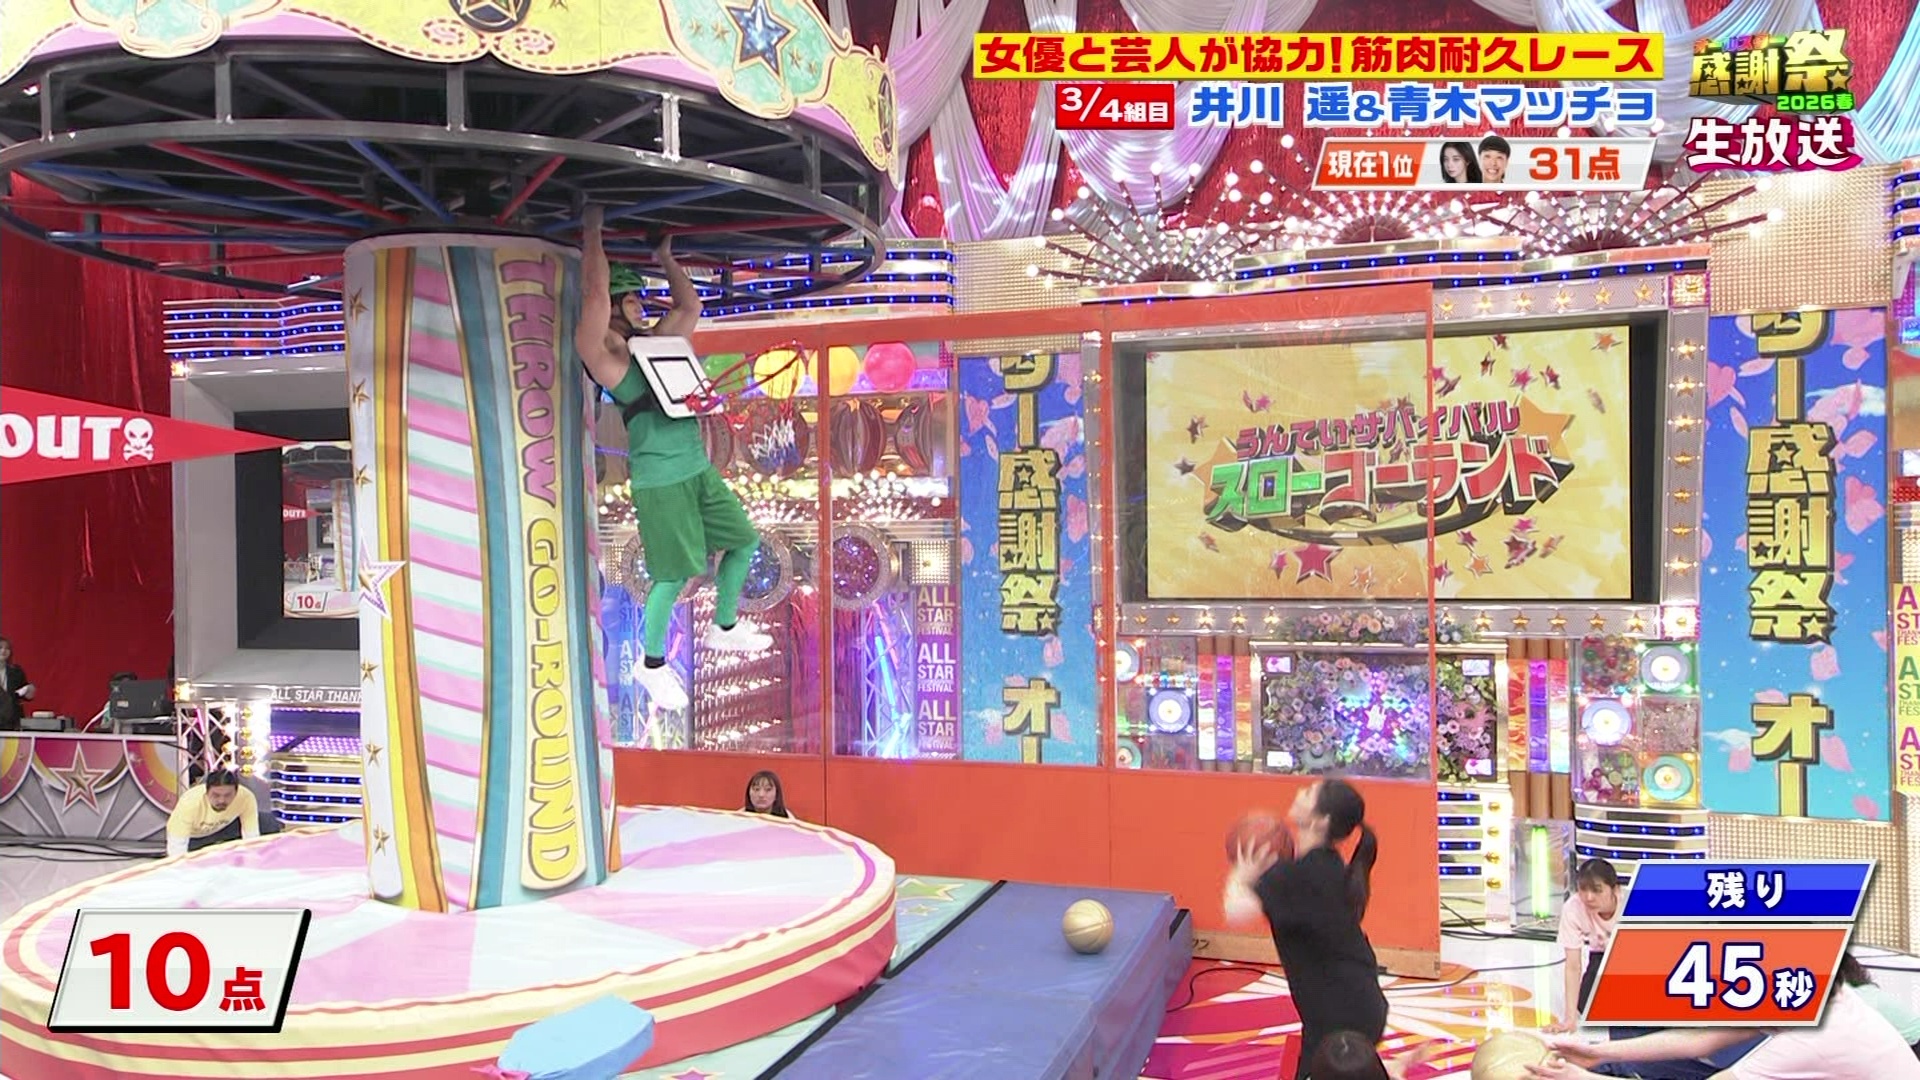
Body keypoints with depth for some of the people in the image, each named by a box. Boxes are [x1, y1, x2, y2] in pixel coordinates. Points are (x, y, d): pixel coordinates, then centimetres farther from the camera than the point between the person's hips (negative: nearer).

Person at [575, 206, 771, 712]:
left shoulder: (654, 340, 19)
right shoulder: (600, 347, -4)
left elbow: (690, 304, 29)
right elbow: (594, 291, -17)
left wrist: (664, 257, 27)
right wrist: (593, 229, -9)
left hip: (699, 467, 9)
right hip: (660, 479, -8)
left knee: (744, 541, 16)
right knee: (675, 574, -5)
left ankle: (724, 628, 35)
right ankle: (653, 664, 15)